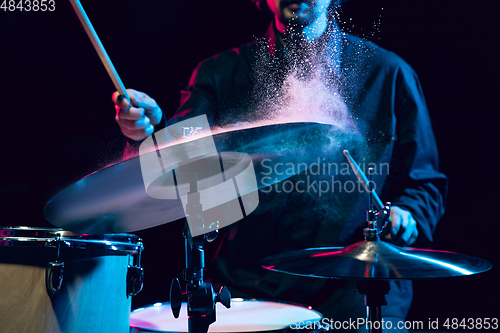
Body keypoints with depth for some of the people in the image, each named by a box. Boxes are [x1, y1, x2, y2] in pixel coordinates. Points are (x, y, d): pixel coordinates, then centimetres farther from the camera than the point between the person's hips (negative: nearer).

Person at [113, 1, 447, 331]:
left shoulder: (388, 73, 6)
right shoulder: (222, 73, 7)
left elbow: (425, 182, 11)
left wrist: (406, 219, -10)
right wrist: (151, 131, -28)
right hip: (247, 279, 1)